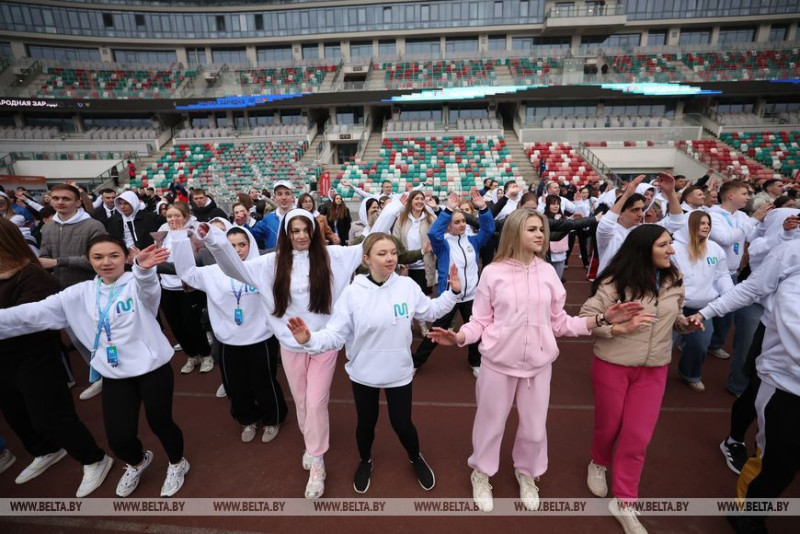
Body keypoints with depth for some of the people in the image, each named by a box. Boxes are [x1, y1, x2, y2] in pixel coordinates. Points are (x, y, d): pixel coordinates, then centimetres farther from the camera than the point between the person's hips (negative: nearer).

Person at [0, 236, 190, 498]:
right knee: (119, 438, 6)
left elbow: (148, 288, -35)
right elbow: (34, 314, 5)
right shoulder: (80, 294, 4)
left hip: (152, 368, -4)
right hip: (114, 374, 4)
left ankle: (177, 464, 39)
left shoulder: (137, 284, -11)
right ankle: (137, 461, 43)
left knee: (160, 422, 8)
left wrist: (144, 268, -58)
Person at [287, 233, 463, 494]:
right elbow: (336, 334, -18)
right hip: (363, 373, 0)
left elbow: (430, 311, 5)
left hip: (399, 372, 1)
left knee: (401, 423, 15)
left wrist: (453, 292, -3)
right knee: (366, 423, 20)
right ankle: (365, 461, 53)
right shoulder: (353, 292, -18)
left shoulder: (407, 285, -11)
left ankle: (416, 459, 49)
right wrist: (310, 339, -35)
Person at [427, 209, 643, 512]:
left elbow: (559, 323, 4)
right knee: (490, 422, 13)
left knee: (535, 428, 17)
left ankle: (527, 473, 48)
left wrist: (603, 319, -6)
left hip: (538, 363, 3)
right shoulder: (493, 272, -8)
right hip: (498, 362, -2)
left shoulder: (548, 272, 0)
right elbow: (480, 321, -6)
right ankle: (481, 474, 41)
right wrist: (458, 337, -24)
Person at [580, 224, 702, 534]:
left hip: (654, 370, 4)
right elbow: (585, 319, -16)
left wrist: (688, 324, -7)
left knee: (638, 437, 6)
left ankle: (623, 504, 24)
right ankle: (598, 464, 47)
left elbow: (673, 317, 14)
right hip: (612, 366, -4)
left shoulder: (674, 280, -1)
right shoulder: (615, 283, -18)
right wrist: (619, 327, -27)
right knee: (608, 427, 14)